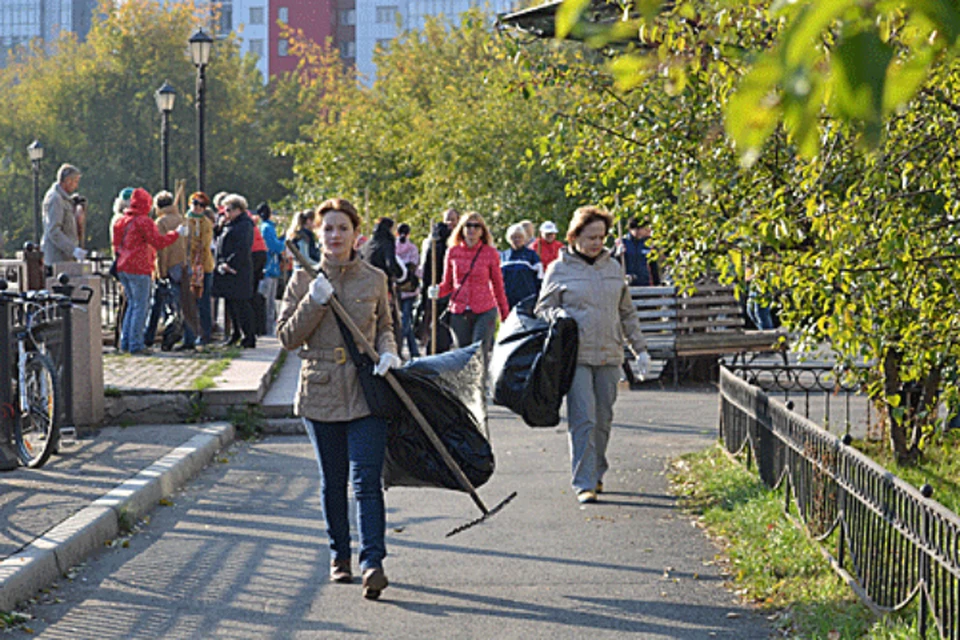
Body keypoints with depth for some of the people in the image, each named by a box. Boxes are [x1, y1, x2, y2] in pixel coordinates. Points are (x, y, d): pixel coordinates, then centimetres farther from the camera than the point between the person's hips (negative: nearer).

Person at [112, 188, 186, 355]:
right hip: (139, 269, -8)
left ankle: (125, 342, 16)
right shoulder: (143, 221, -12)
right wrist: (177, 233, -8)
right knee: (140, 306, -4)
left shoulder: (122, 221, 13)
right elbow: (158, 242, -17)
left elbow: (116, 246, 18)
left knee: (132, 304, 17)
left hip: (123, 267, 8)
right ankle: (136, 345, -6)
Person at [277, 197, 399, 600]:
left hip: (366, 392, -1)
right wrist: (314, 303, -14)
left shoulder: (375, 279, 5)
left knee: (367, 480, -11)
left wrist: (388, 352, -3)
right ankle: (339, 557, 25)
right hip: (321, 392, 1)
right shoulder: (304, 280, 3)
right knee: (333, 481, 11)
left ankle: (372, 563, -17)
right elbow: (287, 337, 0)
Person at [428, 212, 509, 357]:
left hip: (485, 312, -2)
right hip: (459, 312, 2)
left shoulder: (490, 253, 2)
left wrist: (505, 314, 11)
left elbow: (498, 285, 9)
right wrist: (437, 290, -9)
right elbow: (448, 284, 13)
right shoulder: (453, 252, 6)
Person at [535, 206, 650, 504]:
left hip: (609, 356, 4)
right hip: (576, 356, -4)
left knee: (603, 419, 8)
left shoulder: (613, 267, 14)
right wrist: (560, 315, -16)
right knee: (583, 419, -11)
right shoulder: (559, 269, 2)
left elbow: (627, 312, 20)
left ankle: (596, 474, 23)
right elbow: (543, 308, 7)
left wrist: (640, 348, 17)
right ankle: (584, 483, -11)